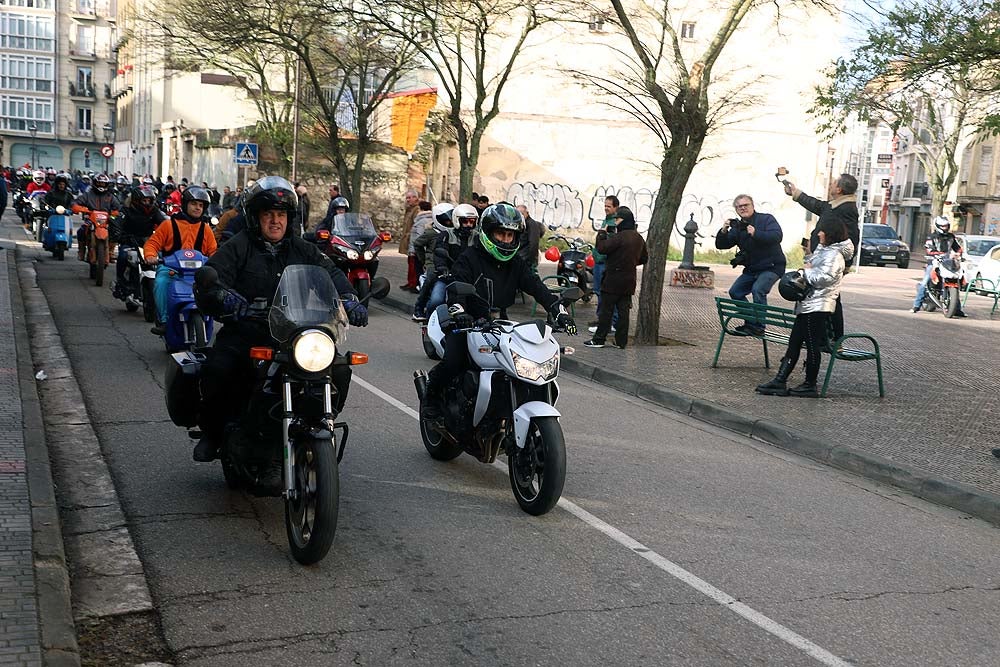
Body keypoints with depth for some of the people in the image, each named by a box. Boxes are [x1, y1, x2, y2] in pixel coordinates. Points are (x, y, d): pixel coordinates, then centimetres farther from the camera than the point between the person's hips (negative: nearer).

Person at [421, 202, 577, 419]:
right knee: (453, 362, -27)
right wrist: (459, 313, -41)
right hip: (467, 325, -5)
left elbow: (536, 286, -3)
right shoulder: (469, 259, -6)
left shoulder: (515, 264, 9)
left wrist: (558, 310, -19)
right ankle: (431, 393, 4)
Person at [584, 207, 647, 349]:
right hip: (629, 280, 8)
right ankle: (621, 341, 9)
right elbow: (644, 258, 19)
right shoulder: (638, 238, 11)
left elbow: (602, 248, -21)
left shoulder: (619, 236, -17)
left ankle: (599, 339, 2)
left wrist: (601, 234, -5)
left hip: (614, 279, -8)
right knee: (623, 310, 8)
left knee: (606, 310, -2)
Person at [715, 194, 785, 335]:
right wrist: (723, 232, -14)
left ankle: (757, 327, -22)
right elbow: (721, 245, 5)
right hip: (752, 269, 8)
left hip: (772, 266, -8)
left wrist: (756, 233, -35)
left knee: (758, 289, -28)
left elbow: (777, 236, -25)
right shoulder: (737, 227, 9)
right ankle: (750, 322, 16)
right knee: (735, 292, 4)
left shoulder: (766, 219, -8)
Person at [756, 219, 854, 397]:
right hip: (808, 305, 11)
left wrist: (807, 270, -7)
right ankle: (780, 381, 8)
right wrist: (809, 260, 12)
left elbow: (821, 279, -20)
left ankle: (810, 386, 4)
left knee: (813, 346, -3)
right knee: (794, 343, 8)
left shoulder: (834, 255, -13)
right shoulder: (824, 250, 19)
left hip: (817, 307, -11)